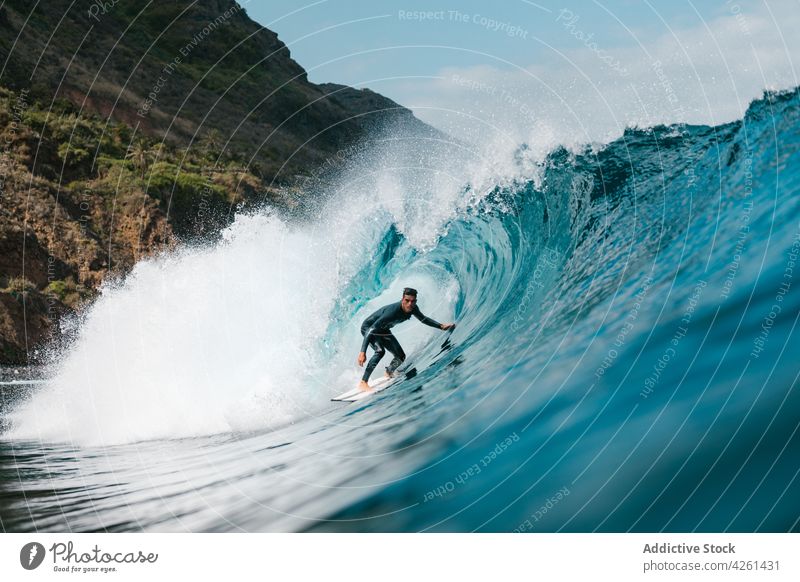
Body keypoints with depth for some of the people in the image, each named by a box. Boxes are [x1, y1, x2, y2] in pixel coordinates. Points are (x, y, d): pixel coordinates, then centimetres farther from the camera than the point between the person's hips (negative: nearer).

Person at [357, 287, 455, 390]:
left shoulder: (412, 308, -20)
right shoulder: (392, 311, -42)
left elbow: (423, 319, 3)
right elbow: (371, 330, -43)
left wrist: (441, 326, -8)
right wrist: (362, 352, -50)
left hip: (383, 330, 7)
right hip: (368, 327, -7)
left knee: (401, 357, 7)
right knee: (380, 351, -32)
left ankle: (389, 374, 38)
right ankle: (363, 382, -27)